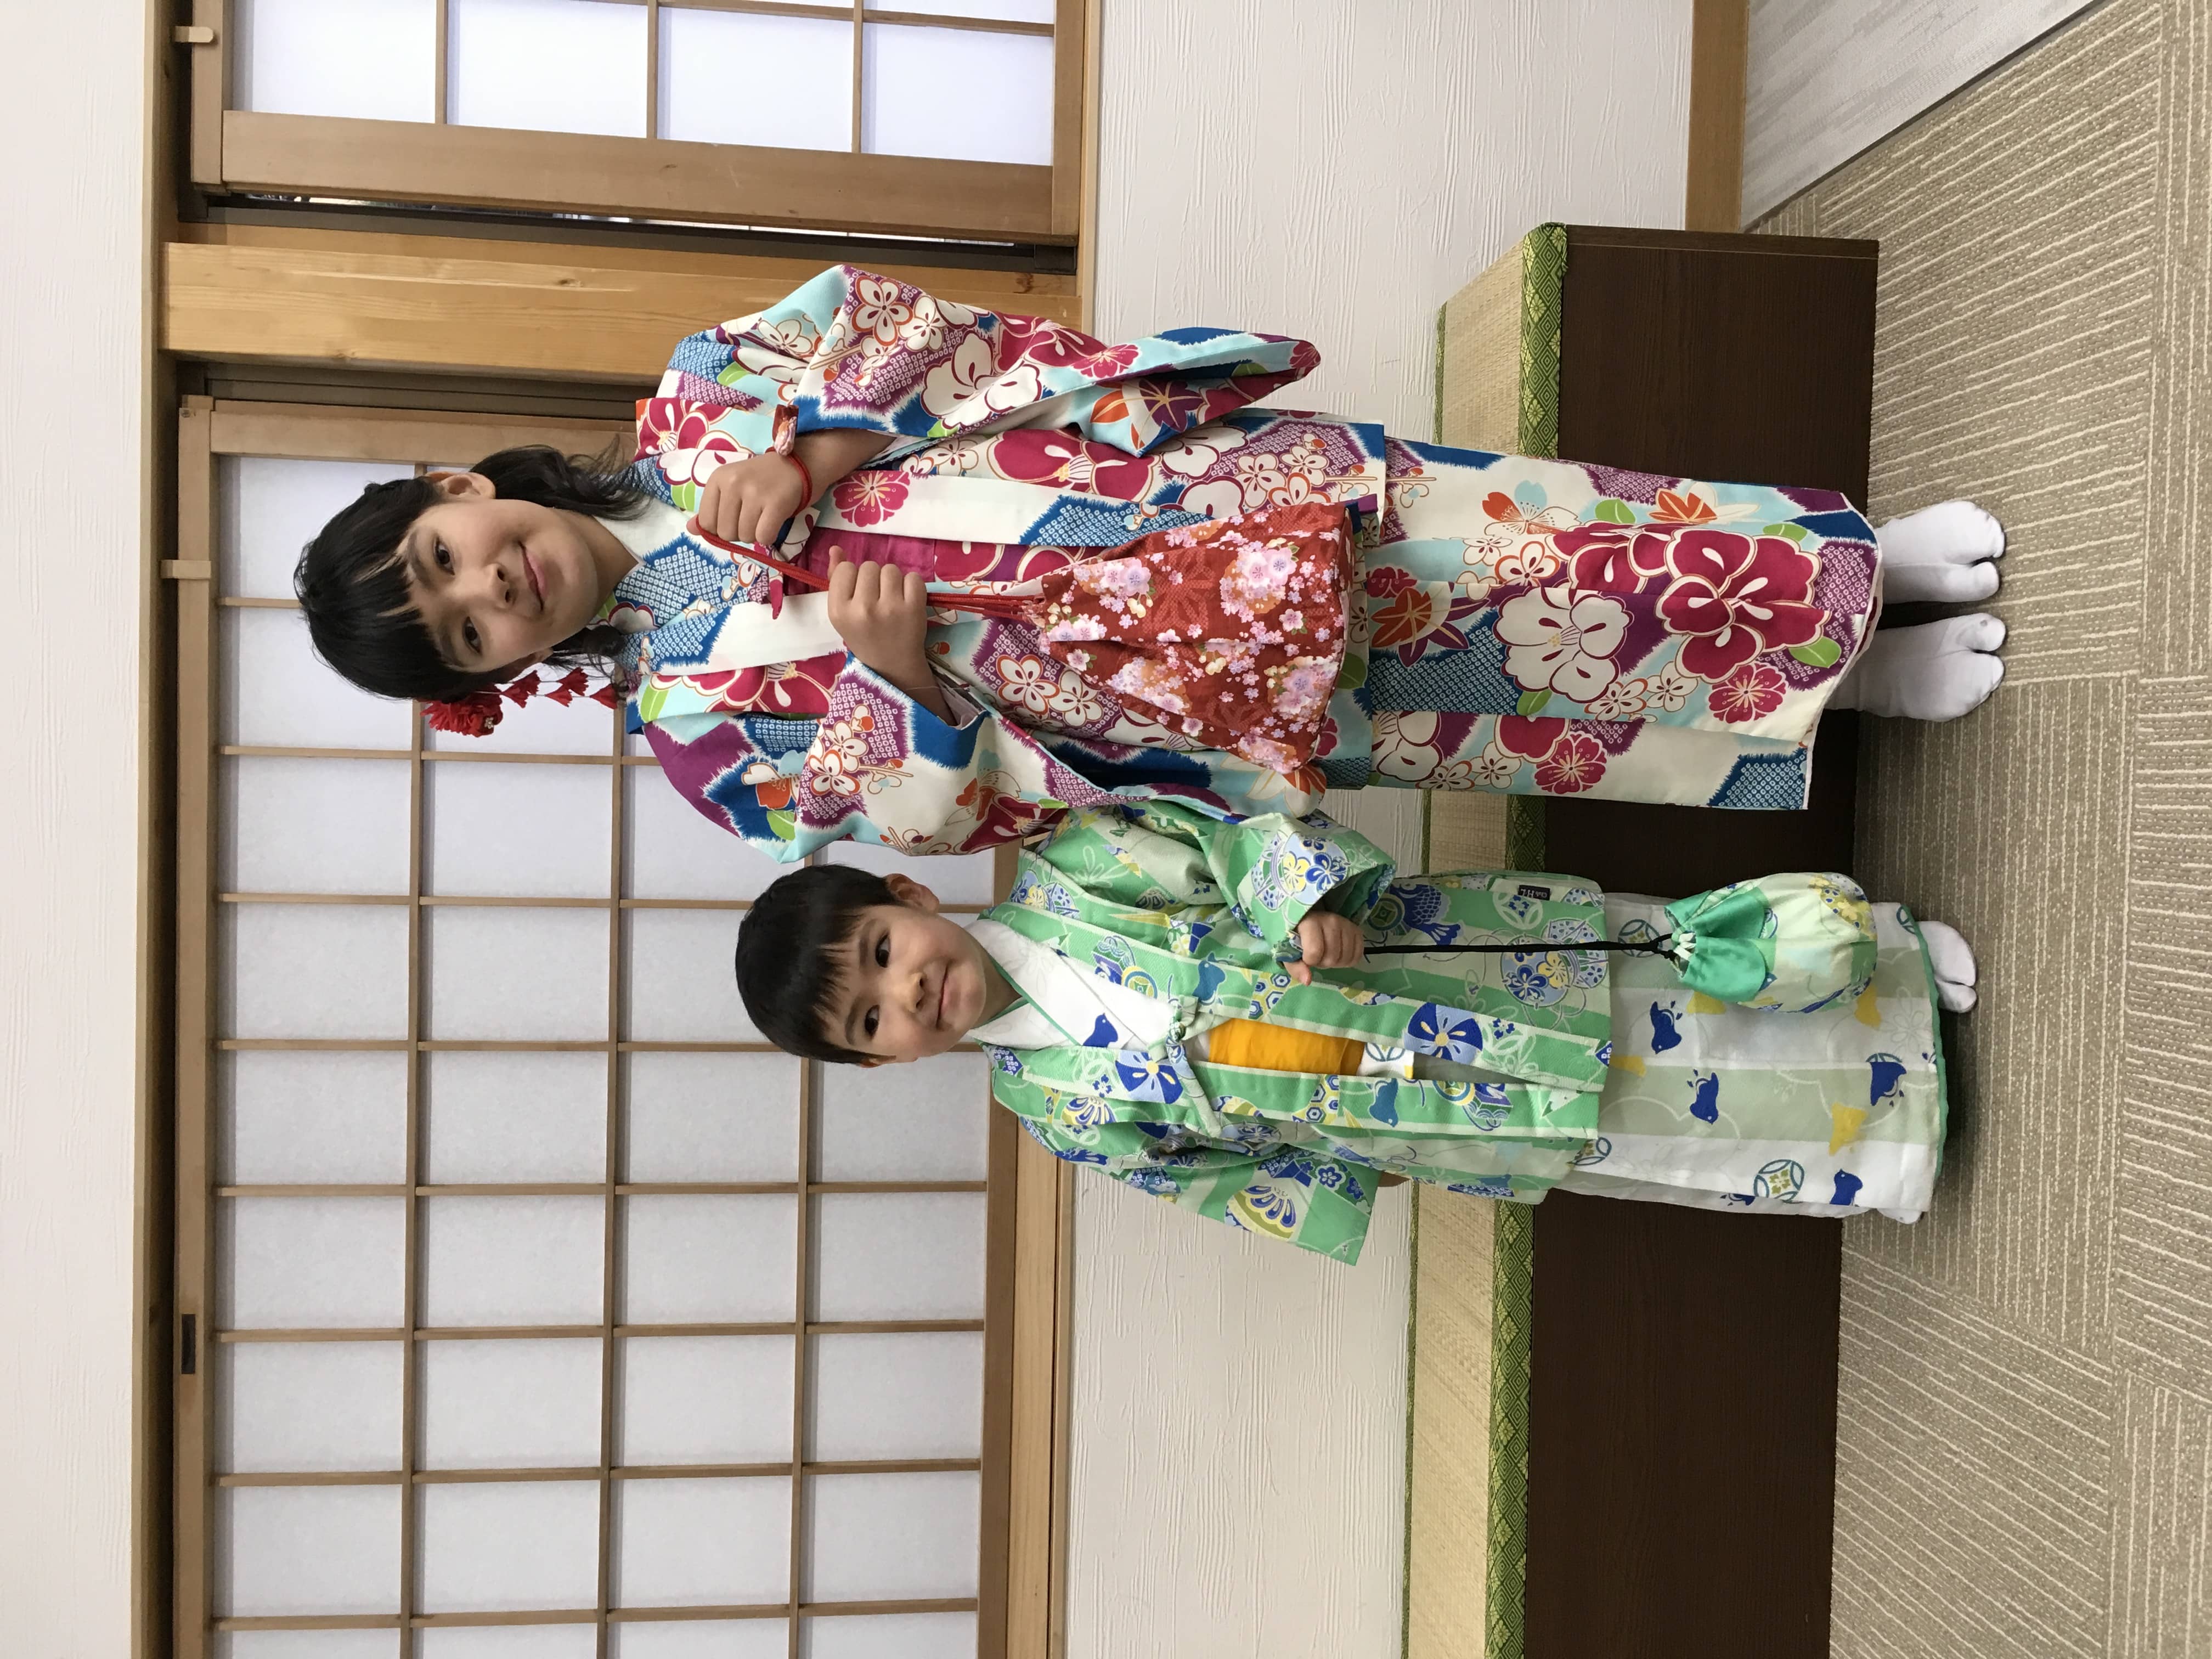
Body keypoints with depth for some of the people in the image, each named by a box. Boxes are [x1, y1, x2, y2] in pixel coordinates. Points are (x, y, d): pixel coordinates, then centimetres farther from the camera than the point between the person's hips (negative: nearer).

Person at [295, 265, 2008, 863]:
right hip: (1224, 693, -2)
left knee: (1564, 553, -6)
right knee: (1576, 691, -6)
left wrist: (799, 456, -16)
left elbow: (901, 325, -1)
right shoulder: (703, 718, 0)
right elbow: (960, 807, -4)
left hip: (1218, 488, 2)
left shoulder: (691, 423, 4)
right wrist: (899, 667, -23)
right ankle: (1849, 679, 16)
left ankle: (1851, 560, 16)